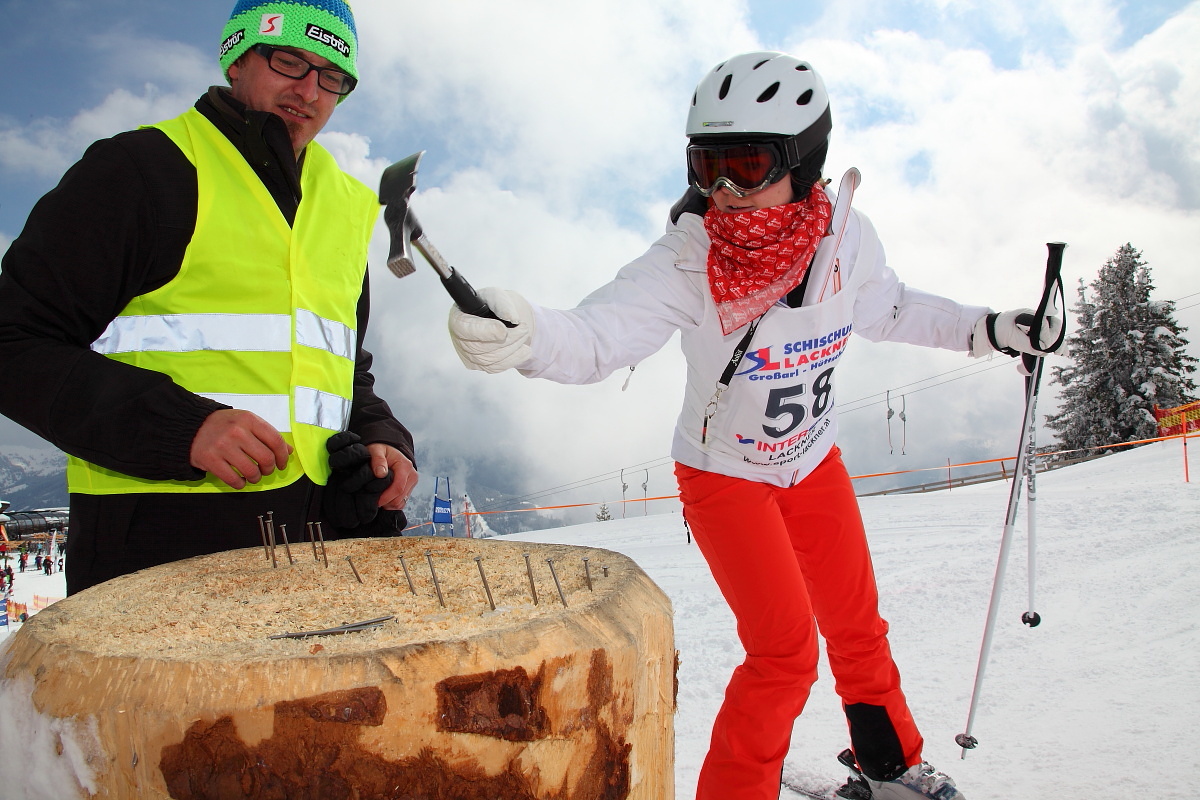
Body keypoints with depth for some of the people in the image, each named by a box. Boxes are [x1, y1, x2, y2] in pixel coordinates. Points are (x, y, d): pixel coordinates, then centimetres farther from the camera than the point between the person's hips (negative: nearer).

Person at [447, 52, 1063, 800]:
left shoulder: (845, 234, -17)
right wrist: (525, 333, -62)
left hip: (813, 460, 5)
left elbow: (889, 309, 4)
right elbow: (599, 333, -42)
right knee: (785, 651, -10)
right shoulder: (688, 261, -29)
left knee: (858, 628, 16)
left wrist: (989, 329, 5)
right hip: (724, 475, -4)